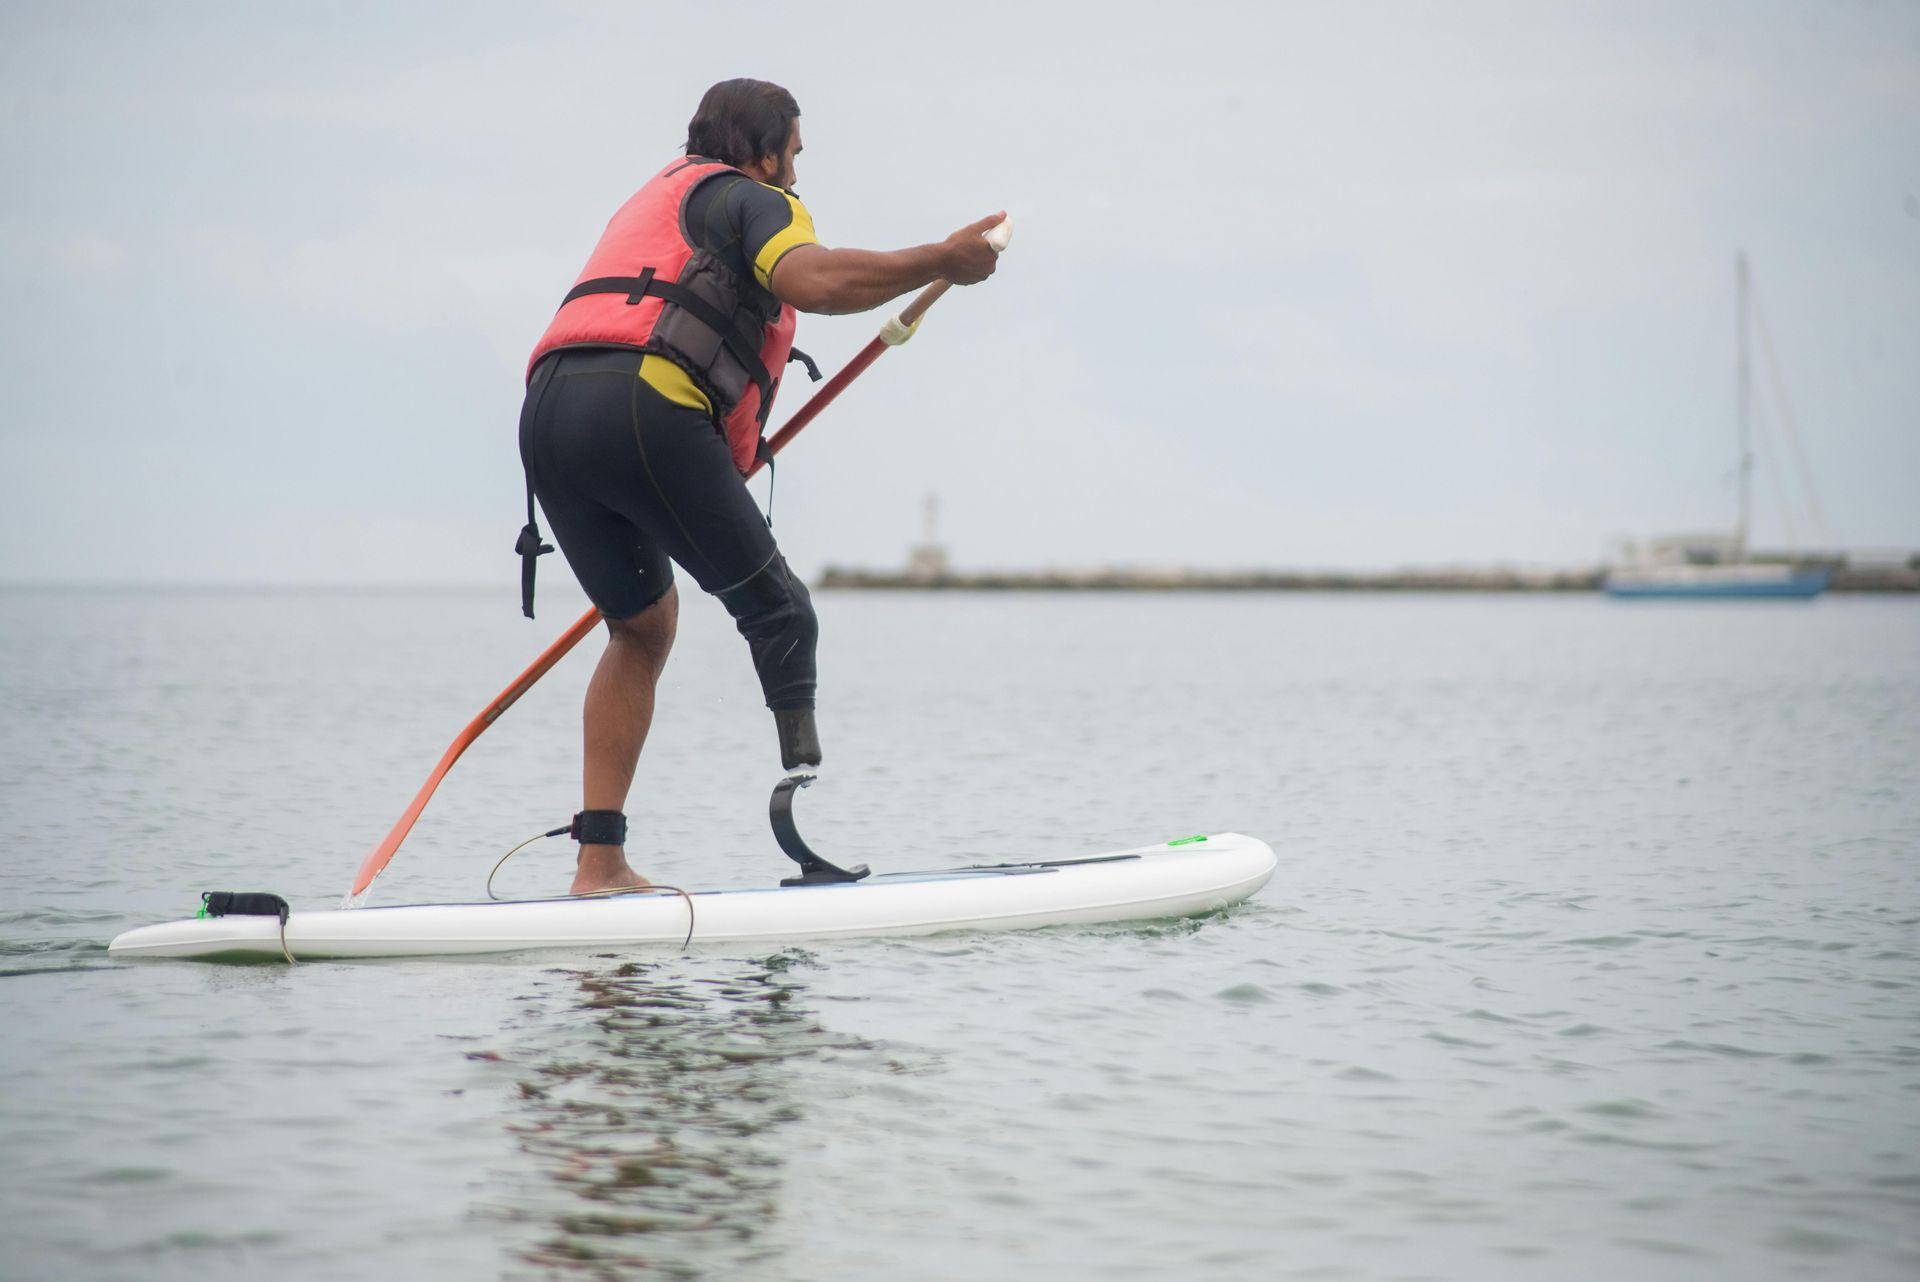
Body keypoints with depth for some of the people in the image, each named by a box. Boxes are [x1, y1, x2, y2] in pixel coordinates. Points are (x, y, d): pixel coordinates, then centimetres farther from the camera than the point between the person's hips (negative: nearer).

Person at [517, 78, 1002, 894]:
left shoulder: (657, 200, 38)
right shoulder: (751, 200, 11)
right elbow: (812, 280, -13)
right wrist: (939, 262, -6)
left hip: (547, 409, 8)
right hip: (639, 405, -8)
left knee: (642, 627, 19)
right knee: (777, 612, -1)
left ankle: (600, 862, 13)